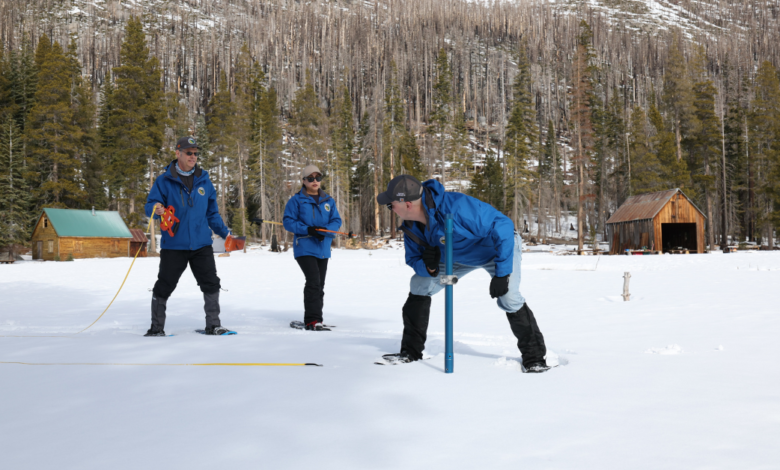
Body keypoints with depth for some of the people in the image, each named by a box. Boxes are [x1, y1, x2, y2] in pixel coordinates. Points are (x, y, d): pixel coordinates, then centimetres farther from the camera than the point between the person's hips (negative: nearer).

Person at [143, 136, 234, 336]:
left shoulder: (204, 181, 10)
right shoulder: (164, 181, 0)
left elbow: (212, 213, 17)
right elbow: (150, 205, -2)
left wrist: (225, 233, 12)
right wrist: (156, 209, -25)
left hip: (201, 244, 3)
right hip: (173, 245, -3)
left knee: (211, 284, 3)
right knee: (164, 287, 4)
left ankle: (213, 325, 15)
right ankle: (156, 328, 18)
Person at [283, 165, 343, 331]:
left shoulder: (328, 201, 12)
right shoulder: (296, 200, 0)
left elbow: (337, 221, 7)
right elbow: (288, 222, -5)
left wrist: (325, 230, -14)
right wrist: (307, 229, -20)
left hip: (323, 249, 6)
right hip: (304, 248, -6)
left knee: (319, 285, 12)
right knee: (313, 281, -19)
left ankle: (315, 319, 22)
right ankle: (312, 320, -17)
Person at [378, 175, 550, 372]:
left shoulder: (456, 206, -41)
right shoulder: (411, 227, -17)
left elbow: (503, 227, -39)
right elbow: (414, 259, -3)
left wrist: (502, 273, -39)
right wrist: (428, 267, -29)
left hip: (500, 248, -7)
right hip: (460, 256, 7)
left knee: (509, 298, -27)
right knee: (419, 284, -1)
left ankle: (534, 357, -6)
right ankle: (411, 351, 9)